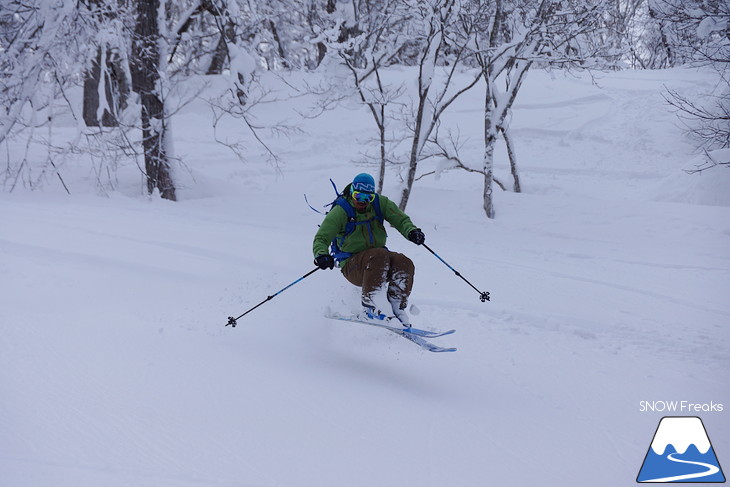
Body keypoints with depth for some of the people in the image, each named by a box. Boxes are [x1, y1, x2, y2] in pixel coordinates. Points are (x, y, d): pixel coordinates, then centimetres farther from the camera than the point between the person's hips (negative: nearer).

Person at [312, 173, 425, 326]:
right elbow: (321, 238, -11)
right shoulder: (340, 212, -8)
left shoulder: (379, 203, 3)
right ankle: (368, 308, -38)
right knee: (379, 255, -36)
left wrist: (411, 231, -22)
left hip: (379, 260, 5)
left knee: (405, 264, -26)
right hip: (352, 266, -4)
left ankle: (398, 310, -21)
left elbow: (400, 219, 1)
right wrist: (321, 255, -33)